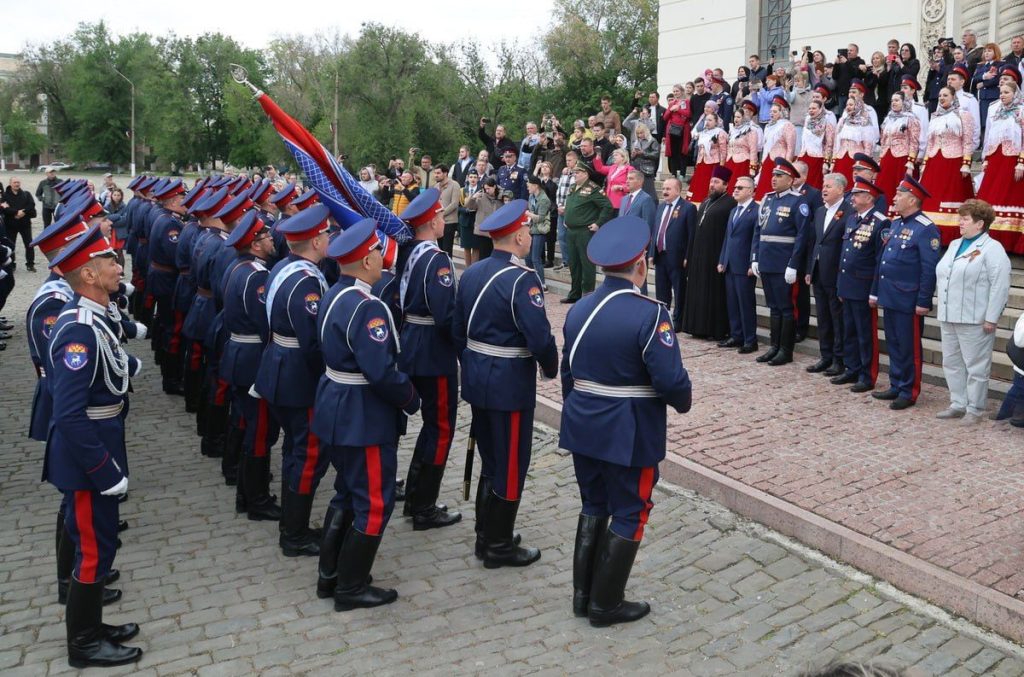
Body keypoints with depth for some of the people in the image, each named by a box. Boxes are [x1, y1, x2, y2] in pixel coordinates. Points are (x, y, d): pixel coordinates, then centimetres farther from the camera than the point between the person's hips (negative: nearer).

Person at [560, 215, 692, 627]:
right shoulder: (650, 314, -19)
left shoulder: (578, 310, 2)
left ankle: (582, 594, 28)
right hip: (630, 433, -6)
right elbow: (671, 380, -21)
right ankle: (606, 604, 19)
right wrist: (683, 403, 1)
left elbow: (568, 373, 10)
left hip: (584, 427, 7)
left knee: (593, 507, 19)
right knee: (628, 515, 9)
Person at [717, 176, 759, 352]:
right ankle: (736, 336, 20)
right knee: (732, 303, 11)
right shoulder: (734, 211, 17)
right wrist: (722, 260, 15)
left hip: (744, 267, -8)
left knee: (747, 304, -2)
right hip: (730, 265, 8)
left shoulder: (756, 211, -9)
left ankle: (750, 340, 6)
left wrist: (753, 265, -16)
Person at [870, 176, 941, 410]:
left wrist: (923, 302, -17)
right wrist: (875, 291, 17)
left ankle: (909, 392, 11)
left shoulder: (926, 229, -13)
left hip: (908, 301, -8)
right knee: (893, 345, 15)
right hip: (889, 298, 8)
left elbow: (930, 269, -16)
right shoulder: (896, 224, 13)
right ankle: (896, 386, 25)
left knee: (909, 348, 2)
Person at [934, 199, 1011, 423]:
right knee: (951, 363, 13)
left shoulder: (992, 249, -9)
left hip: (974, 320, -8)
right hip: (948, 318, 8)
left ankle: (974, 409, 10)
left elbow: (1000, 286, -15)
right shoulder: (954, 244, 15)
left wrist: (991, 319, -17)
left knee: (975, 366, 0)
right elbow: (941, 275, 21)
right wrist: (943, 310, 17)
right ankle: (957, 404, 24)